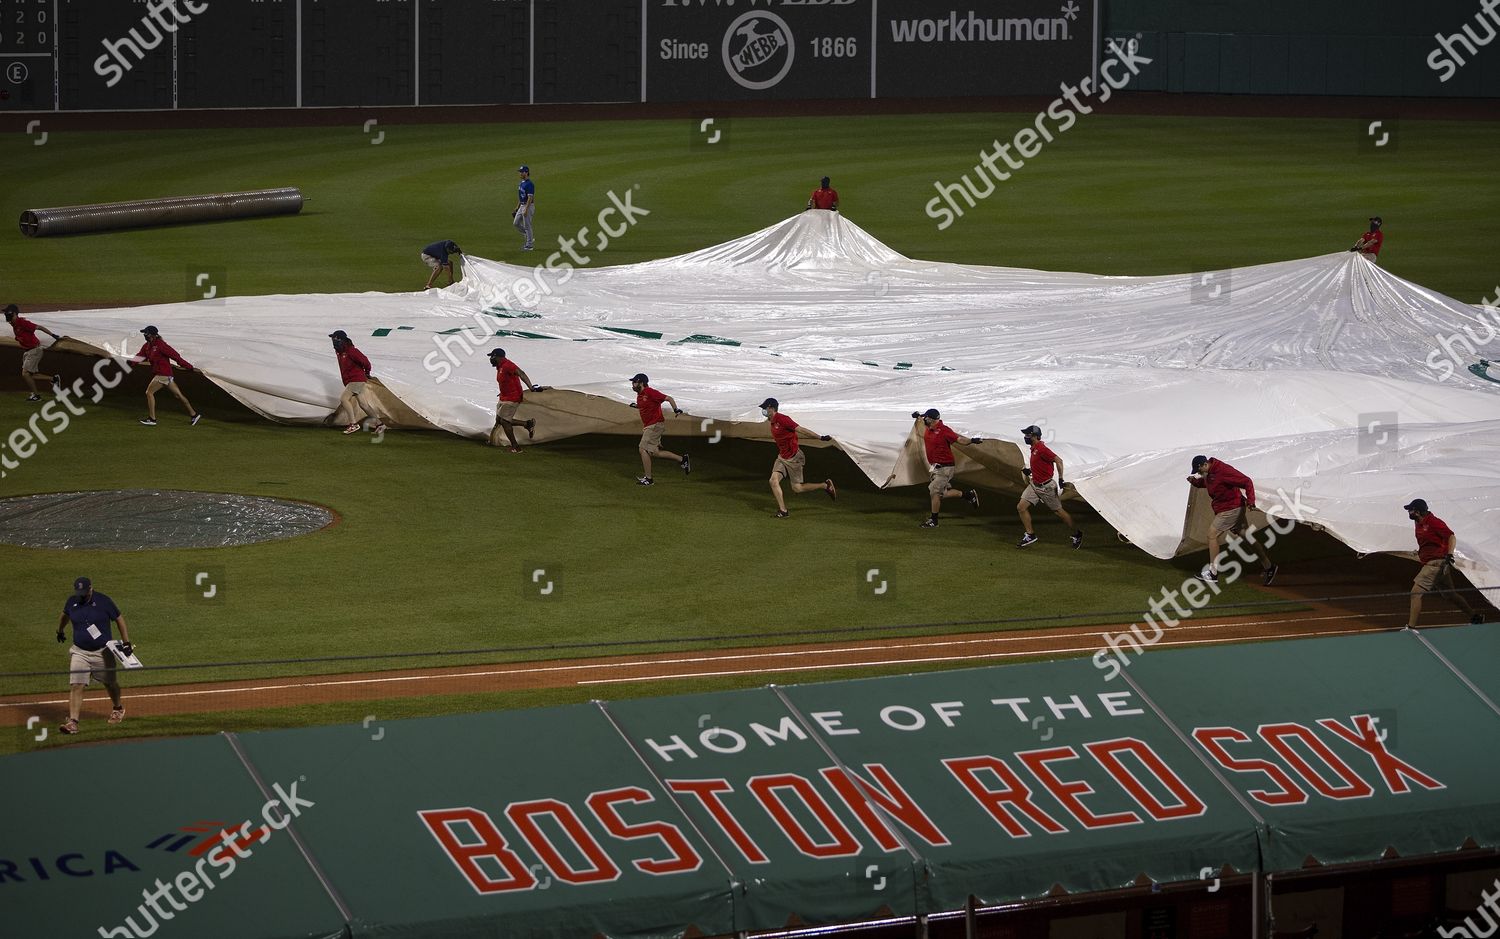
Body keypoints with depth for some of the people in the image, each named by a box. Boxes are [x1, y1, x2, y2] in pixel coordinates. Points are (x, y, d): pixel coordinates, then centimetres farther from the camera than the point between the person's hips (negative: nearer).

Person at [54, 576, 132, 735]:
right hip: (79, 652, 1)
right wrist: (59, 631, 35)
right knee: (76, 686, -13)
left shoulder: (103, 601, -13)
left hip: (103, 652, -1)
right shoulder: (72, 602, -3)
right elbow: (65, 615, 20)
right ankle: (73, 722, -18)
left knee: (109, 683, 17)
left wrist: (126, 643, -9)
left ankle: (118, 709, 45)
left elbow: (119, 619, -4)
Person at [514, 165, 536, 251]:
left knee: (527, 226, -4)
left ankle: (529, 245, 4)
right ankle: (527, 237, 24)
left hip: (528, 206, -10)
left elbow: (530, 198, -22)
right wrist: (517, 207, 21)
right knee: (516, 223, 11)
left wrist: (526, 209, -25)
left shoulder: (529, 184, -18)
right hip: (522, 206, 10)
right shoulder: (522, 183, 13)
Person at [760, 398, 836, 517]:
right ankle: (783, 511, -4)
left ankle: (826, 486, 14)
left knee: (797, 488, -1)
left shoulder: (782, 419, -20)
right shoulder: (773, 423, 7)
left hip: (794, 457, -8)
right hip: (782, 457, 8)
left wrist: (820, 438, -26)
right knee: (773, 480, -8)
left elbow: (801, 429, -24)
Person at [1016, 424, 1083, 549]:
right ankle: (1030, 535, 9)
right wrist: (1030, 471, 9)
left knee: (1058, 511, 3)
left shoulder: (1041, 449, -22)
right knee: (1021, 507, -1)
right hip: (1034, 484, 9)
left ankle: (1077, 534, 19)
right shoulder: (1034, 449, 8)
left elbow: (1058, 460, -28)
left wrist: (1060, 479, -29)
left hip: (1046, 486, -9)